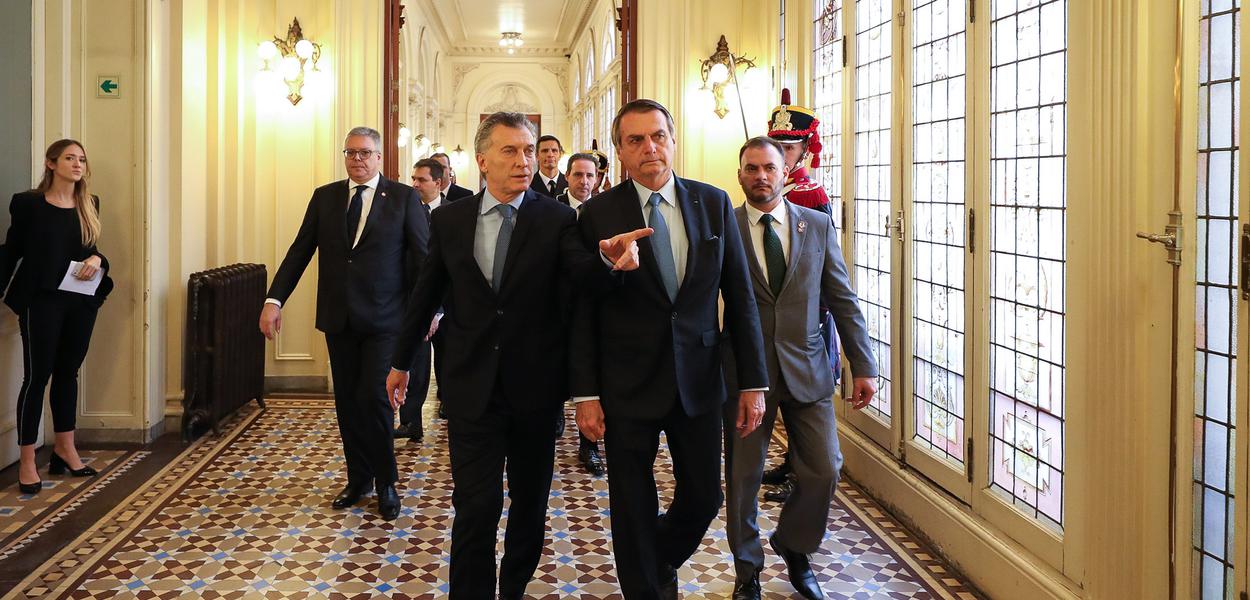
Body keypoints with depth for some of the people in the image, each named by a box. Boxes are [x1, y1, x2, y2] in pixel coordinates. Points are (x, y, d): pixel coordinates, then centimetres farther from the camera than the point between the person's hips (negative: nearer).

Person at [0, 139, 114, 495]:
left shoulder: (89, 205, 8)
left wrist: (96, 259, -6)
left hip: (81, 301, 5)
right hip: (41, 300, -5)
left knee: (68, 372, 15)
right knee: (37, 376, -3)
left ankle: (65, 447, 27)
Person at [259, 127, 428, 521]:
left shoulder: (403, 198, -1)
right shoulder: (325, 197, 9)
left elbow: (423, 256, -2)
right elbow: (299, 251, 7)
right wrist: (274, 300, -2)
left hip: (383, 319, -4)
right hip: (338, 318, 4)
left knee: (374, 398, -10)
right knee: (347, 401, 10)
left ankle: (385, 483, 8)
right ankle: (358, 479, 24)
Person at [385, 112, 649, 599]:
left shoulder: (557, 220, -5)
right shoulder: (449, 219, 1)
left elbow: (585, 276, -21)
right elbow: (426, 294, 10)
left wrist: (610, 261, -44)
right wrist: (402, 361, 16)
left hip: (535, 385, 0)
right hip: (471, 385, 0)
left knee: (530, 500, 15)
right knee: (476, 506, -3)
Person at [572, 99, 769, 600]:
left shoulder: (714, 203, 2)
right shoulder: (598, 214, -5)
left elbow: (740, 296, 3)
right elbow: (583, 312, -3)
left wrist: (753, 382, 0)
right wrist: (585, 394, -7)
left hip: (698, 383, 3)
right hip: (629, 387, -2)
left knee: (703, 499, 11)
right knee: (634, 509, 7)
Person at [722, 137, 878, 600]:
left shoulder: (818, 225, 4)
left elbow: (844, 299, 5)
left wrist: (863, 366, 2)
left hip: (805, 368, 2)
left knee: (824, 470, 1)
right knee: (743, 475, 7)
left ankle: (793, 548, 28)